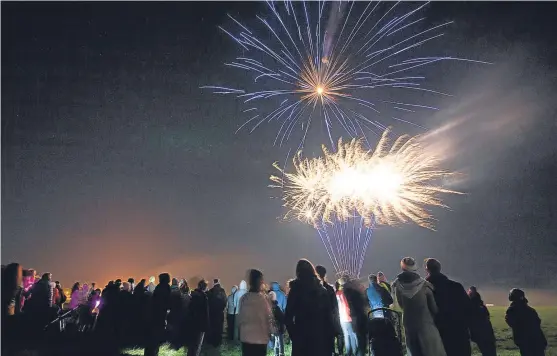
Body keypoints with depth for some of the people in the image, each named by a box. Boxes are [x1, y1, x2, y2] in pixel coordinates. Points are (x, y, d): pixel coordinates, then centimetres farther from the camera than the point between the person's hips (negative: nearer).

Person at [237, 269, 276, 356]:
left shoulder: (243, 298, -2)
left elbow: (240, 316, 5)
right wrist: (272, 331, 5)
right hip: (260, 337, -4)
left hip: (246, 336, 4)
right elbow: (268, 317, -10)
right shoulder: (264, 298, -15)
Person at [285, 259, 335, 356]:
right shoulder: (322, 290, 5)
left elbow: (288, 316, -7)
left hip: (302, 336, -2)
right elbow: (329, 315, 2)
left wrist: (293, 333, 1)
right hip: (321, 335, 3)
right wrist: (329, 334, 5)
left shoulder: (296, 289, -3)